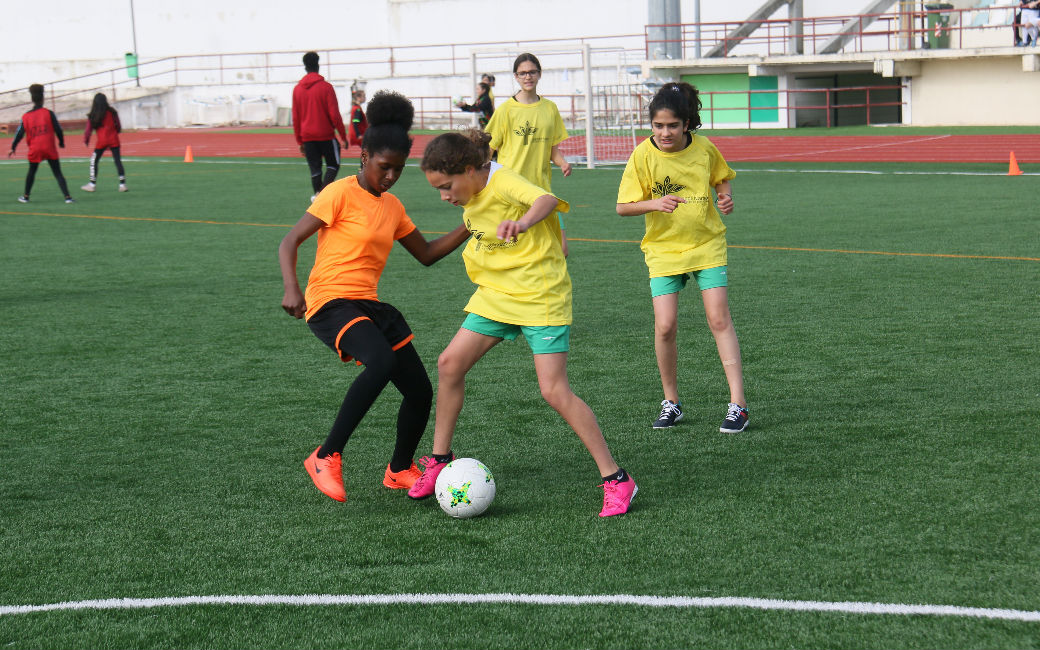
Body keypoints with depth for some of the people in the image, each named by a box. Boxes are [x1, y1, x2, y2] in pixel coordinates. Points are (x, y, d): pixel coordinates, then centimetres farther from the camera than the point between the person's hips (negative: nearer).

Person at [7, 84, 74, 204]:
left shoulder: (26, 117, 4)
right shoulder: (49, 113, -3)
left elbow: (19, 133, 7)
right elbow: (58, 129, -3)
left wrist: (13, 148, 19)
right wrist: (61, 143, 13)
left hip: (34, 150, 2)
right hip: (50, 148, -2)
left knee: (31, 172, 21)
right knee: (58, 173, -1)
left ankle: (26, 196, 28)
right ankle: (67, 196, -11)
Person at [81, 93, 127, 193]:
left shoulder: (93, 115, -3)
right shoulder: (112, 112, 1)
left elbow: (89, 129, -2)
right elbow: (119, 127, 4)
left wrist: (86, 141, 10)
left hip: (102, 141, -2)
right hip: (114, 140, 2)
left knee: (94, 161, 11)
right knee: (118, 161, 2)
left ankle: (92, 184, 12)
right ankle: (122, 184, -4)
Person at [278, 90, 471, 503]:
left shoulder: (392, 207, 15)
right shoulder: (341, 194, -7)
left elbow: (427, 254, 24)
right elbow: (290, 242, -10)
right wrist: (291, 288, -26)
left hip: (369, 305, 8)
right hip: (330, 302, -8)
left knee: (421, 391, 3)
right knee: (382, 362, -34)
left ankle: (399, 470, 28)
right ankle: (327, 457, -23)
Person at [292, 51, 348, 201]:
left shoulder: (297, 89, 6)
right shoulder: (326, 87, -7)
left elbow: (295, 118, 9)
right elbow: (334, 115, -8)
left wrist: (300, 141, 16)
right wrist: (343, 135, -1)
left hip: (307, 137, 4)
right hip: (326, 135, -3)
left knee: (315, 169, 8)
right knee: (333, 165, 6)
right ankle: (322, 192, -15)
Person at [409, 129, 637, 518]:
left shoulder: (504, 182, -22)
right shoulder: (471, 200, 4)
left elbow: (546, 200, -44)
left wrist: (522, 222, -63)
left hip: (541, 297, -8)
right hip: (497, 295, 8)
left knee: (554, 391, -14)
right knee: (449, 364, 1)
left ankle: (616, 480, -6)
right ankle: (439, 461, 18)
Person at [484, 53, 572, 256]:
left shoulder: (550, 108, 9)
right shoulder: (506, 109, -2)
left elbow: (553, 148, 15)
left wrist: (563, 163, -6)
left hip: (542, 188, 4)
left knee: (560, 250, -5)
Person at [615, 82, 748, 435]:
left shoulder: (704, 148, -6)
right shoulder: (643, 155, -11)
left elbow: (721, 178, 14)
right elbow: (623, 206, -10)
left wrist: (726, 197, -8)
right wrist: (655, 203, -28)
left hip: (707, 244, 1)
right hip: (663, 248, 0)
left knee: (719, 319, -7)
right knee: (665, 326, -8)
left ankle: (737, 403, -4)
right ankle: (671, 402, 12)